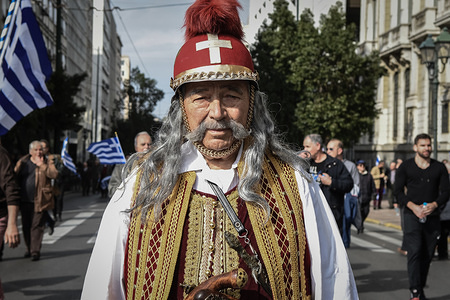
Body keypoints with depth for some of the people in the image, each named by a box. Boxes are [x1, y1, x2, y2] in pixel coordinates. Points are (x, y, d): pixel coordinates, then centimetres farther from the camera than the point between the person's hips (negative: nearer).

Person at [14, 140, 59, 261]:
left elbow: (54, 174, -15)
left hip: (40, 201, -4)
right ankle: (29, 249, 27)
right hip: (25, 201, 4)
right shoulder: (22, 162, 10)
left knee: (37, 226, -6)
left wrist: (41, 165, -18)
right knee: (26, 226, 11)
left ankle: (35, 251, -3)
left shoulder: (48, 163, 2)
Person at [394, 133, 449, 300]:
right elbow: (398, 191, 1)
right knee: (414, 251, -15)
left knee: (427, 255, 5)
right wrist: (413, 206, -13)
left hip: (432, 216, 3)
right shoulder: (406, 166, 4)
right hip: (412, 215, -3)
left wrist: (434, 205, -13)